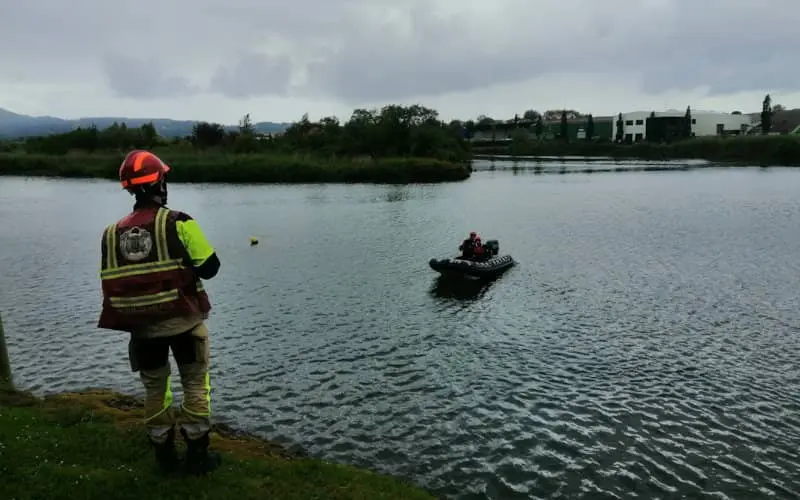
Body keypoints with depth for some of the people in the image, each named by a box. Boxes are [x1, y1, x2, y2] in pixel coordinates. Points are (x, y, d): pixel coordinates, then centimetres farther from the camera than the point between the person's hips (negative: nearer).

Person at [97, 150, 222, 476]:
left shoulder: (112, 234, 1)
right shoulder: (177, 222, -13)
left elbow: (110, 284, 4)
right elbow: (210, 266, -12)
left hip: (142, 327, 4)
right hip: (183, 320, -4)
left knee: (155, 389, 19)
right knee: (195, 384, 11)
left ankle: (164, 455, 29)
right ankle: (197, 454, 17)